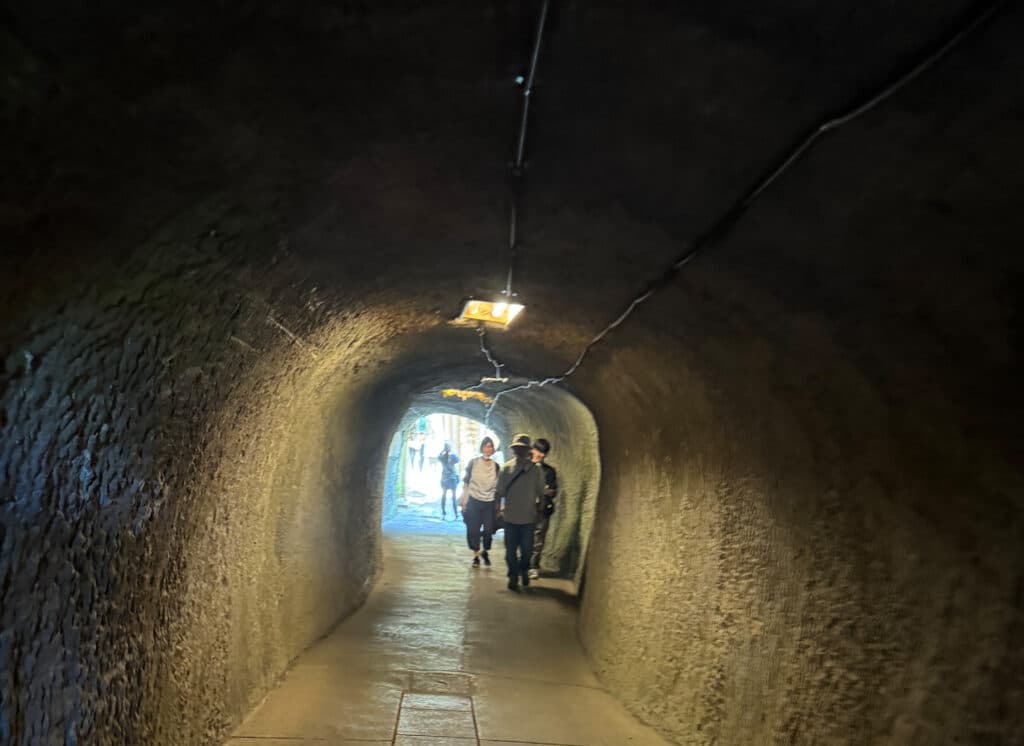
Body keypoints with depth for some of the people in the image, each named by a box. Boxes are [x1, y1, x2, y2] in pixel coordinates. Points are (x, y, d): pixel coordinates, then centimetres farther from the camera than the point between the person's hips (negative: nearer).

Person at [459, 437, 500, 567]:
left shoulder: (496, 466, 5)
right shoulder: (473, 463, 0)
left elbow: (498, 487, 9)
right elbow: (466, 483, 3)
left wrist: (498, 505, 7)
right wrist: (464, 501, -1)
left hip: (490, 503, 1)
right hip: (474, 501, -1)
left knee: (488, 530, -2)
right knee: (473, 530, 1)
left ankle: (486, 552, 25)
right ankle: (476, 555, 19)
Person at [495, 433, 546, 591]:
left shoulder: (535, 470, -1)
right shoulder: (506, 468, -1)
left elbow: (540, 493, 6)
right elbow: (499, 491, 2)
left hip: (528, 517, 0)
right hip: (510, 517, 0)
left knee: (527, 549, 7)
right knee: (510, 549, 4)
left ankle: (524, 570, 35)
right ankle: (513, 576, 21)